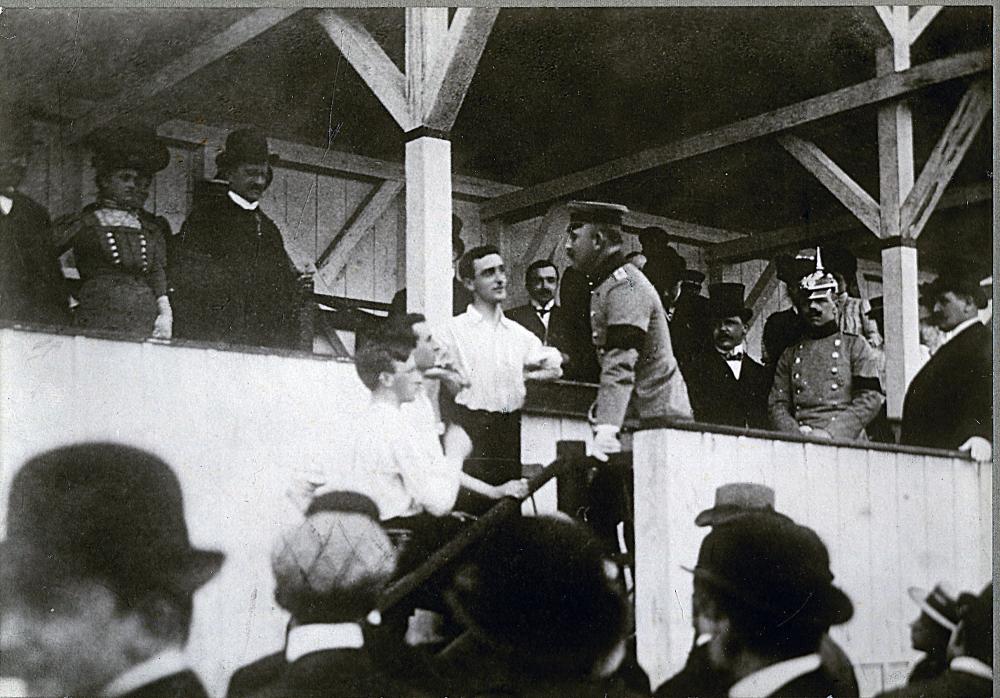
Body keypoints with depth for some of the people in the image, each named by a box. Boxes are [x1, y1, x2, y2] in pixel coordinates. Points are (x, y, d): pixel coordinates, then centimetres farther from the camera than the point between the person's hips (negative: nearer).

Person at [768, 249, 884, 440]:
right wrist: (796, 432, -6)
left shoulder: (855, 346, 12)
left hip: (844, 442, -2)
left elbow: (871, 398, 2)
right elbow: (777, 404, 13)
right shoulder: (790, 355, 20)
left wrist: (831, 433, -8)